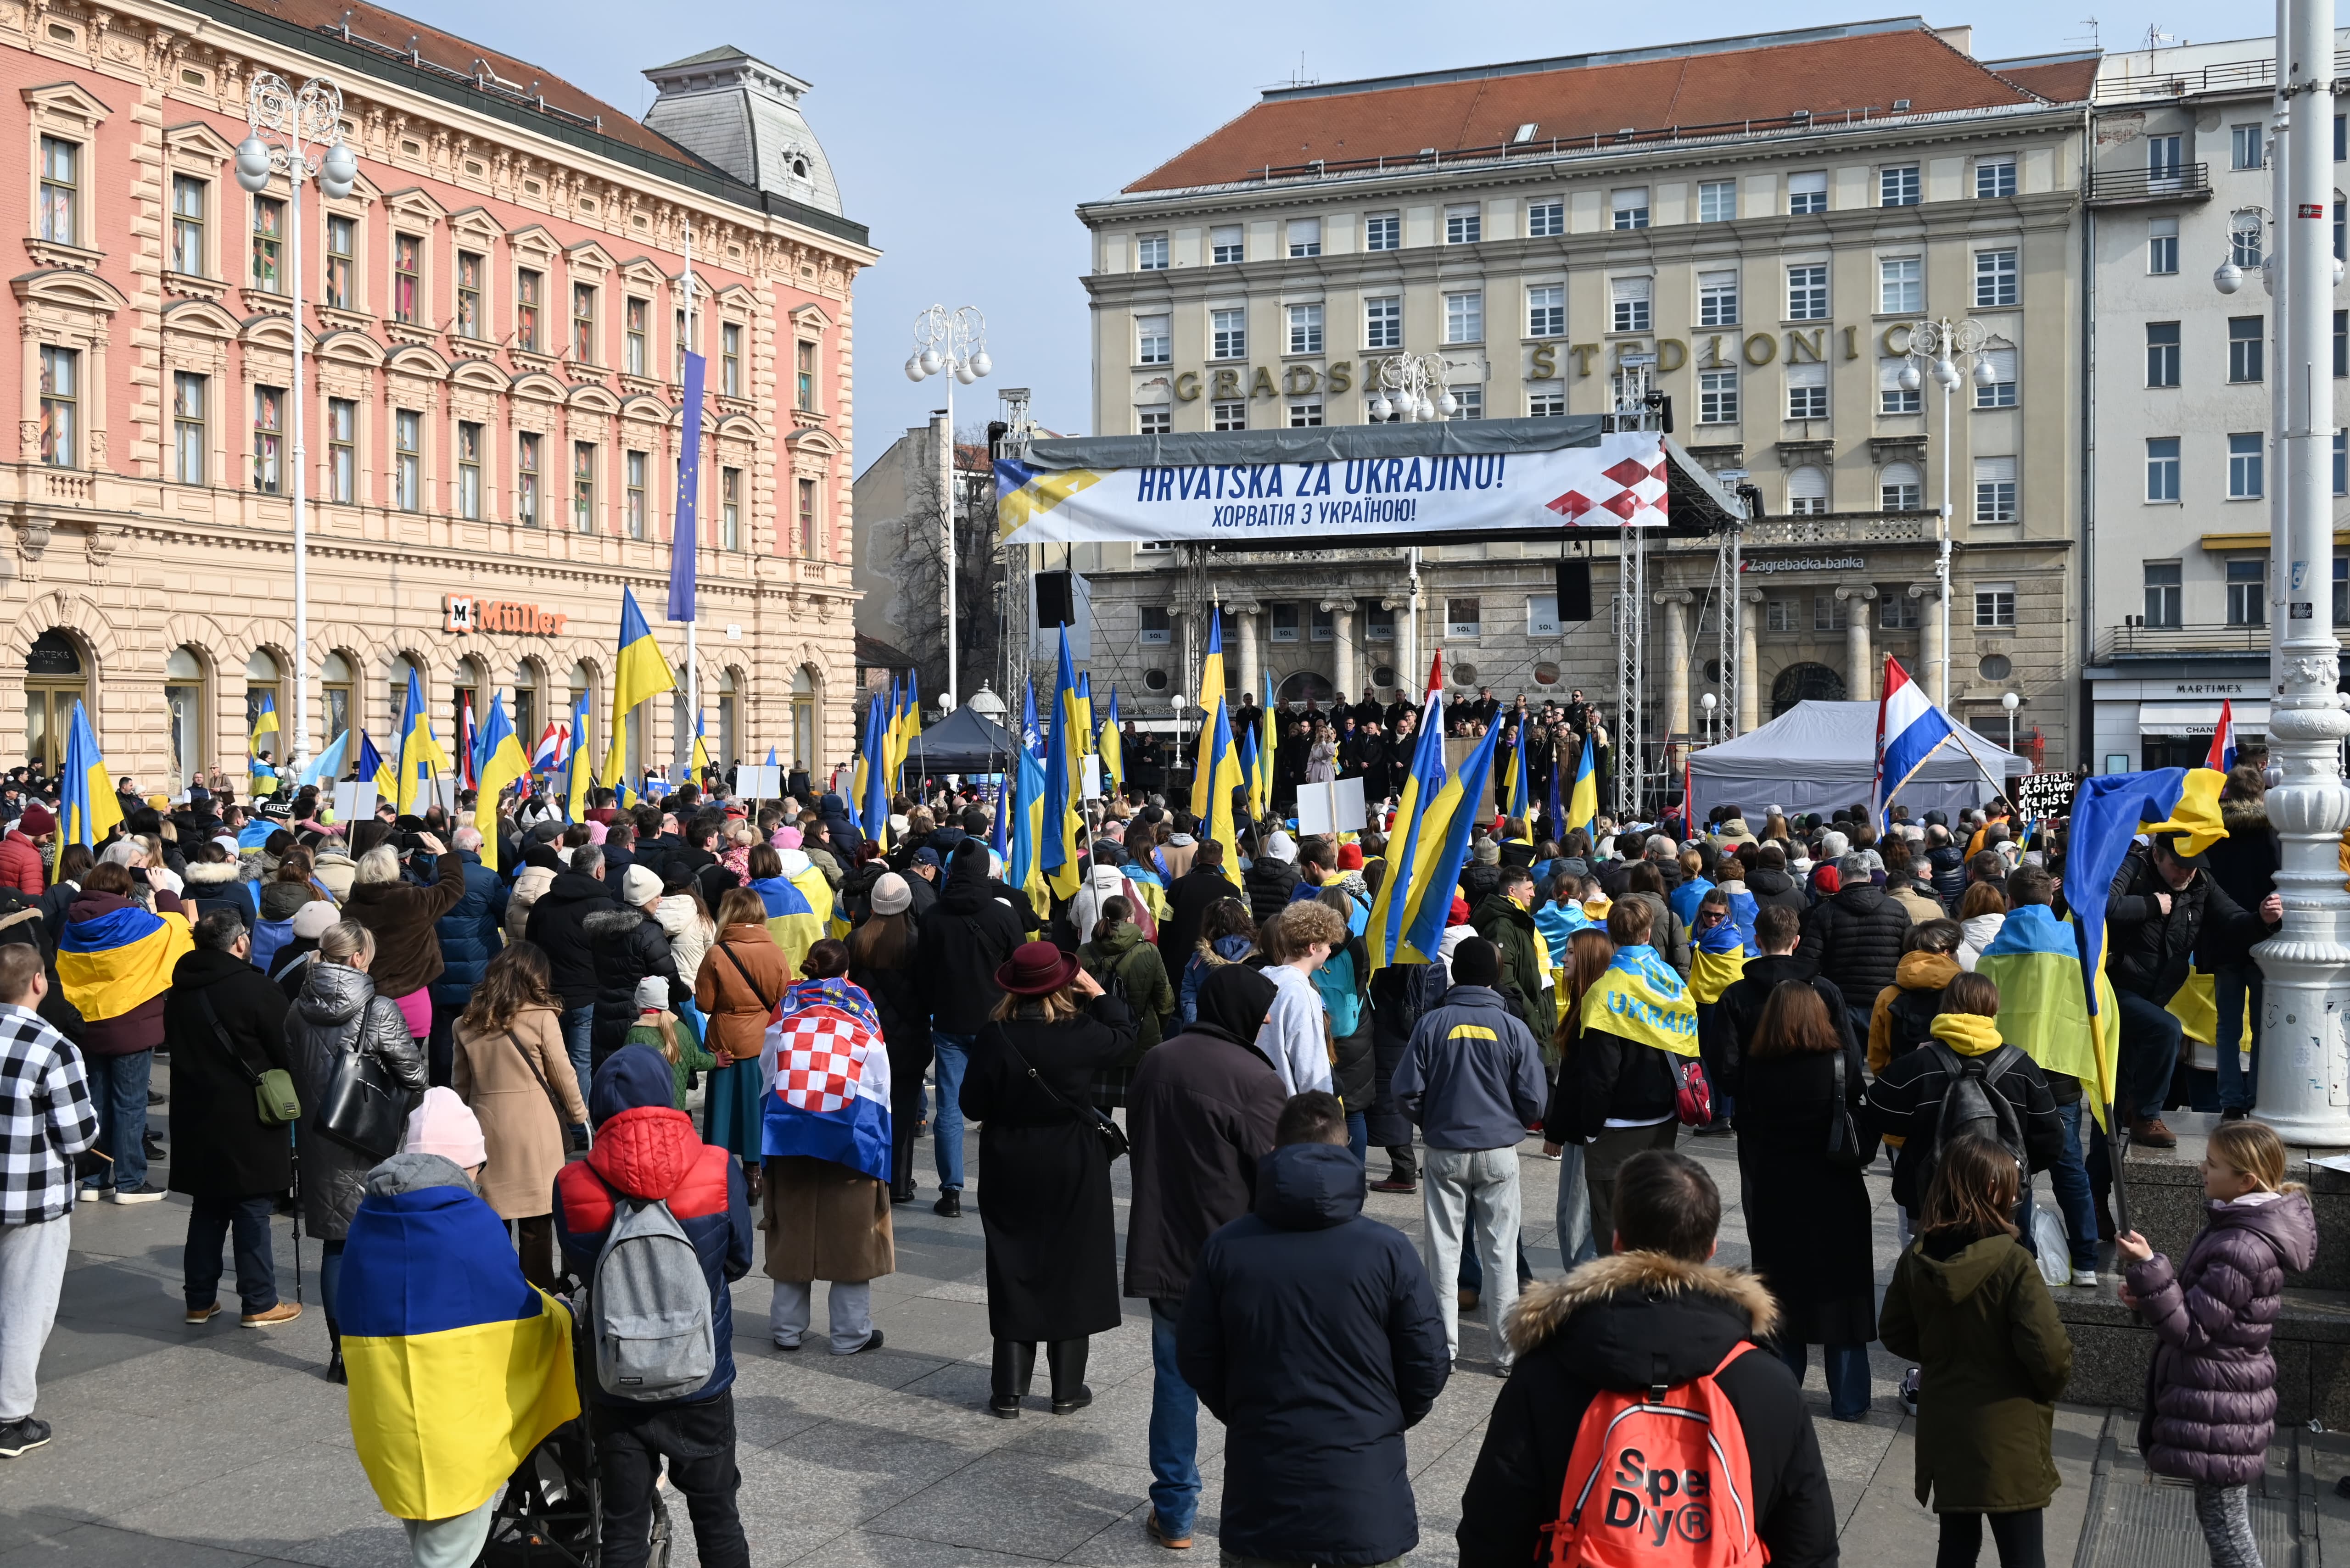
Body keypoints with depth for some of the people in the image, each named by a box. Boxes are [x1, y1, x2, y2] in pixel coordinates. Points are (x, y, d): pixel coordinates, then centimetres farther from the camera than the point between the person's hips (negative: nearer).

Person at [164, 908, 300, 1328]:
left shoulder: (180, 992, 6)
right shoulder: (256, 988, -15)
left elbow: (175, 1047, 16)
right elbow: (287, 1054, -11)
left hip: (195, 1117, 6)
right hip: (247, 1122, -6)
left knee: (206, 1209, 15)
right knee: (253, 1211, 1)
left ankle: (200, 1300, 21)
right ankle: (260, 1303, 6)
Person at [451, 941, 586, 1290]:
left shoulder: (467, 1023, 4)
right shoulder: (542, 1018, -8)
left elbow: (460, 1084, 10)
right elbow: (563, 1075, -1)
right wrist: (580, 1115, 14)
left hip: (486, 1129, 4)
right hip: (533, 1127, -4)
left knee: (492, 1215, 11)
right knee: (537, 1221, 3)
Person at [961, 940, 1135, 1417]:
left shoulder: (993, 1037, -13)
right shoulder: (1080, 1033, -14)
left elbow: (972, 1106, -6)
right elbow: (1124, 1034, 7)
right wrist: (1097, 992, 13)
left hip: (1009, 1171, 1)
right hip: (1072, 1171, -1)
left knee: (1011, 1271, 10)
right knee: (1071, 1272, 11)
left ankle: (1009, 1391, 14)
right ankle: (1067, 1389, 17)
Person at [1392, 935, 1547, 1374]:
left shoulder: (1432, 1023, -8)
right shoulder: (1513, 1028, -7)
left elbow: (1408, 1093, -7)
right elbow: (1534, 1102, -5)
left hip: (1444, 1152, 0)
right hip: (1499, 1153, 0)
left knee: (1444, 1247, 9)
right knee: (1500, 1252, 8)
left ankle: (1444, 1347, 14)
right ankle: (1507, 1350, 13)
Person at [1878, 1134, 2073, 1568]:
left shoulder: (1915, 1259, -5)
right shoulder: (2012, 1262, -21)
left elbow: (1895, 1334, 6)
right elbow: (2048, 1351, -23)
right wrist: (2050, 1388, -2)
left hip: (1943, 1430, 5)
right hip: (2007, 1437, -5)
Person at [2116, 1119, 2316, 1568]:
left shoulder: (2244, 1249, -27)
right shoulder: (2241, 1225, 4)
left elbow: (2190, 1329, -23)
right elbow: (2203, 1304, 16)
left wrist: (2148, 1268, -29)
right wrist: (2149, 1298, 2)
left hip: (2219, 1409, -10)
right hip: (2221, 1398, 10)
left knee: (2222, 1518, 3)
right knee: (2221, 1514, 22)